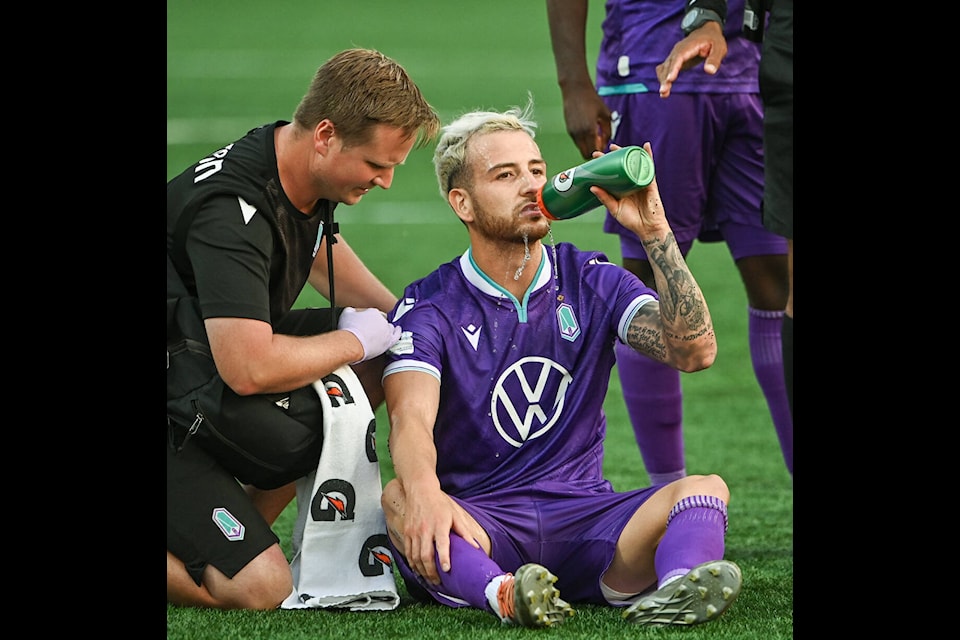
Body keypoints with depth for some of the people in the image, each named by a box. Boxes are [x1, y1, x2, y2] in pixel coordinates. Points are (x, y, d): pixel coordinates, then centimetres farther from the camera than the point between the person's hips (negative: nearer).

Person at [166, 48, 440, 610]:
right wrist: (354, 341, -20)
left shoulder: (305, 176, 0)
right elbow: (248, 369, -37)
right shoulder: (232, 210, -30)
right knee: (259, 590, -23)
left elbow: (319, 250, 27)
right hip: (175, 411, -10)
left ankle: (247, 522, 8)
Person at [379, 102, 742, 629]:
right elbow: (410, 421, -16)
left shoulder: (592, 282, 11)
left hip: (582, 516, 2)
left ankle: (675, 592, -59)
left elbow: (695, 351, -5)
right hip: (476, 526, -2)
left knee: (705, 489, -25)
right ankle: (501, 594, -63)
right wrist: (424, 492, -40)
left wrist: (655, 232, -14)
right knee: (399, 500, -34)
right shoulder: (428, 308, 3)